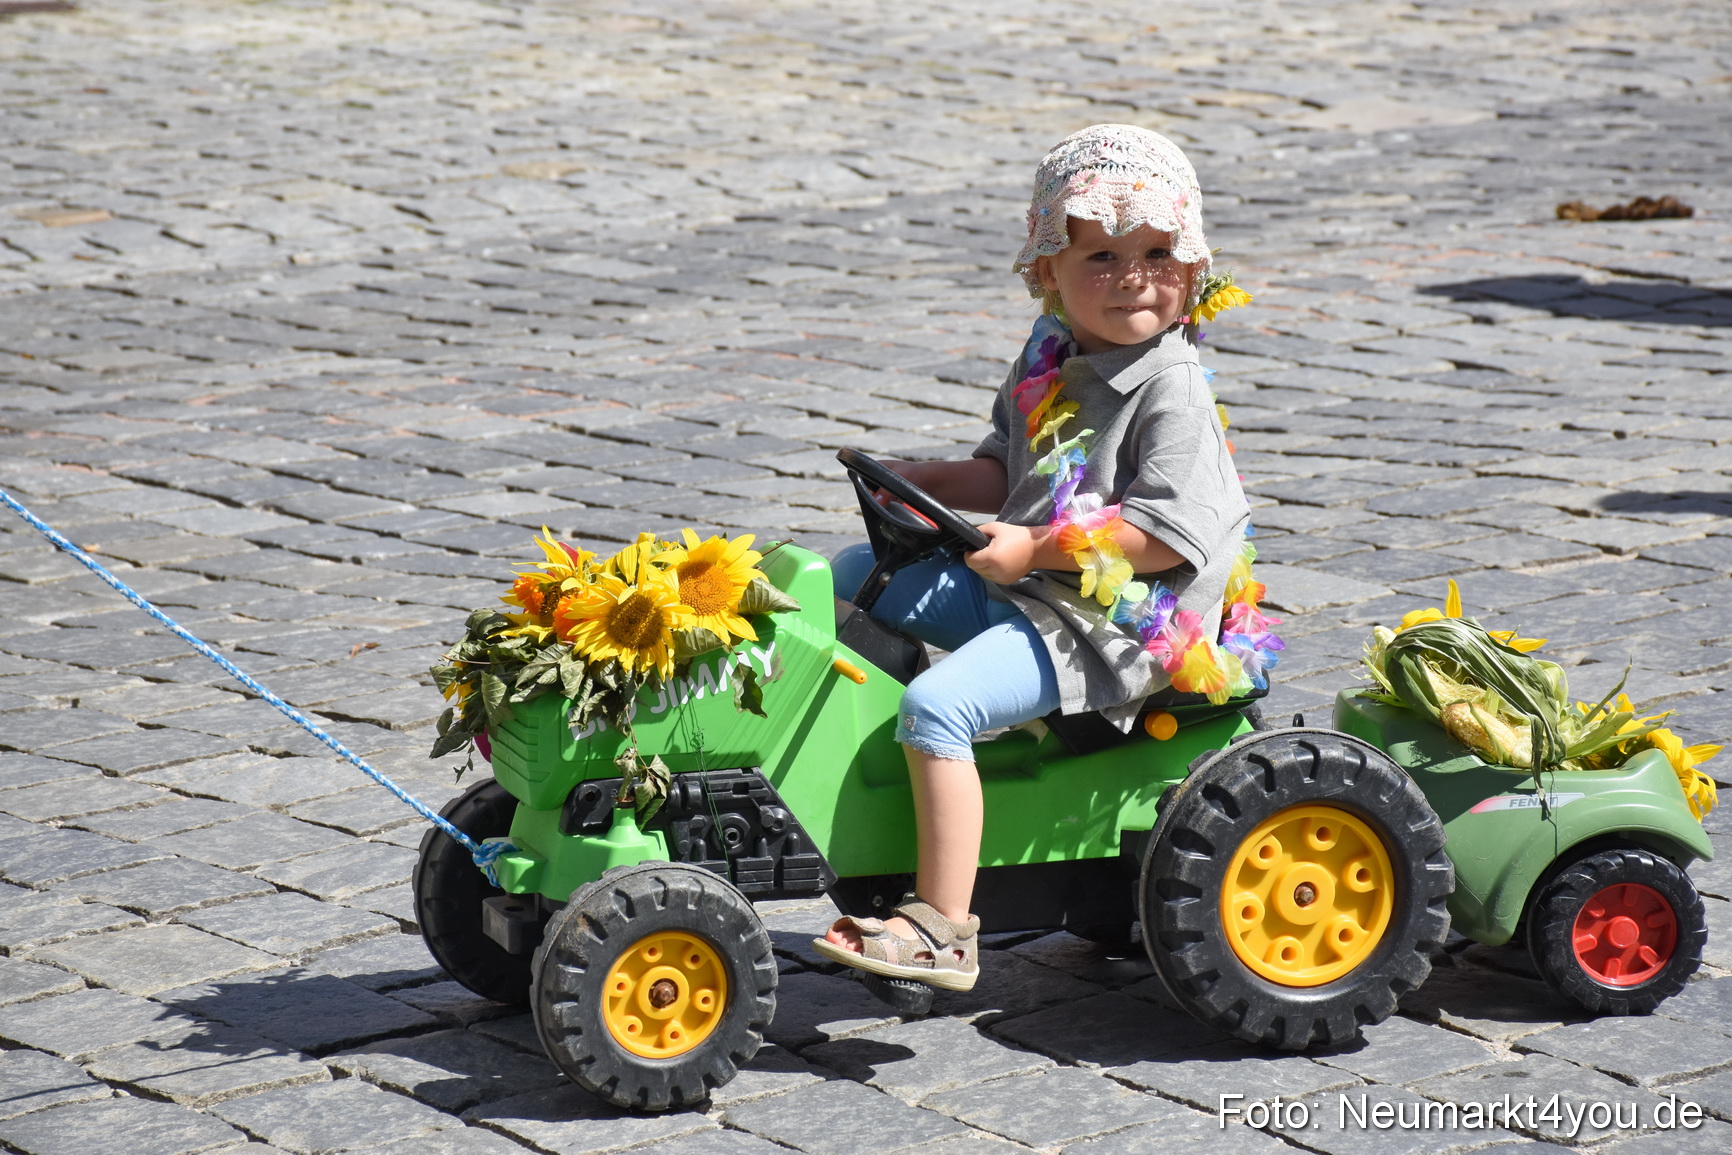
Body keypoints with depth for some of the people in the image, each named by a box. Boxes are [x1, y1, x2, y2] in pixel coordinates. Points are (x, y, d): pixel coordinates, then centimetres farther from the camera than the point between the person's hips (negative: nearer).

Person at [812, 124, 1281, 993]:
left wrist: (1034, 548, -23)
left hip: (1103, 621, -9)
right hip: (1014, 589, 9)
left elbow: (1169, 532, -23)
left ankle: (943, 928, -24)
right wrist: (927, 483, 2)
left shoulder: (1173, 392, -15)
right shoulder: (1048, 365, 11)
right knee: (852, 577, 13)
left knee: (937, 703, -27)